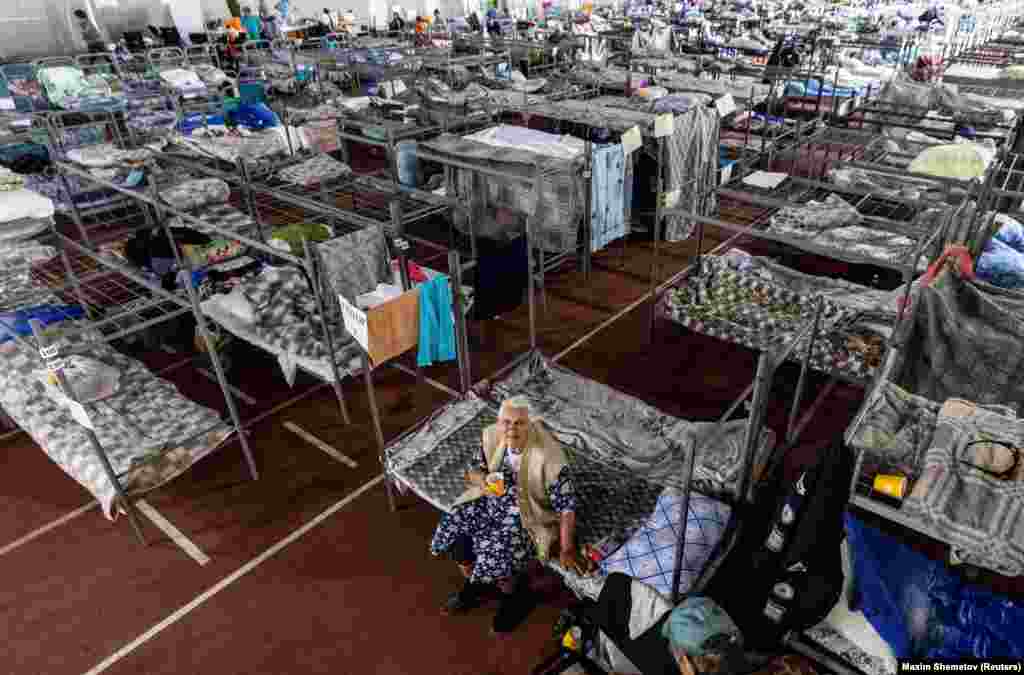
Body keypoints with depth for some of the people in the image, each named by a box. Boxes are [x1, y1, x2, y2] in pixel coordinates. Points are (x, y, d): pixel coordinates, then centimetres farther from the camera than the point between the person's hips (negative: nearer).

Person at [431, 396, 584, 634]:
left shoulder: (547, 456, -29)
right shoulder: (492, 436, -12)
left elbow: (566, 505, -22)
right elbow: (477, 470, 5)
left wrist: (567, 550, -19)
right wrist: (483, 480, -19)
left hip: (527, 515, -5)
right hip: (492, 501, 6)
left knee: (495, 553, -24)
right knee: (452, 531, -9)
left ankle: (515, 595, 12)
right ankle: (475, 584, 20)